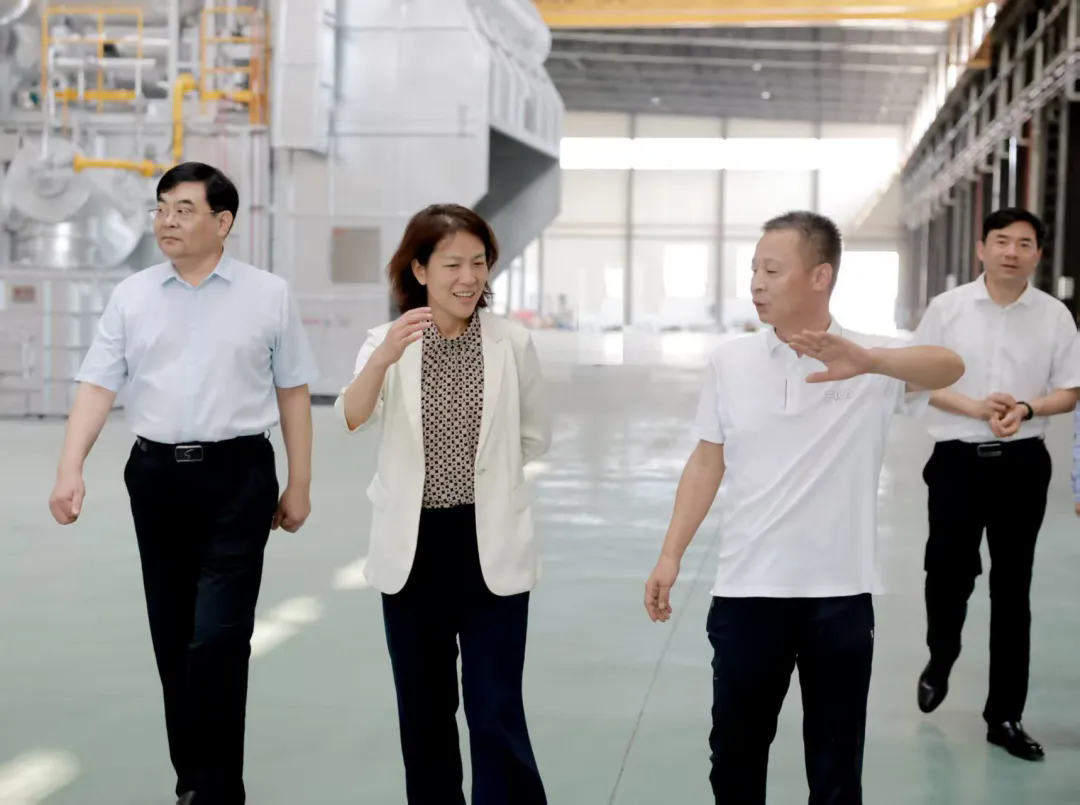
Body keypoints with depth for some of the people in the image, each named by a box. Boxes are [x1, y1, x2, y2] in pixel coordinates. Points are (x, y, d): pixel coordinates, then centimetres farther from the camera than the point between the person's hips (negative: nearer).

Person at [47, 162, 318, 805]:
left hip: (237, 474, -3)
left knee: (219, 636, -10)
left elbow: (293, 392, 4)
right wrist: (71, 470, -14)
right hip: (156, 474, 3)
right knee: (173, 638, 10)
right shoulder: (131, 297, 6)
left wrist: (300, 485, 3)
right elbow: (97, 386, -1)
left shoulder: (270, 295, 1)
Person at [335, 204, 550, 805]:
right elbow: (352, 420, -21)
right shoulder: (389, 342, -2)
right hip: (413, 544, 2)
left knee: (496, 713, -5)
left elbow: (536, 436, 10)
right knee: (423, 710, 14)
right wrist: (382, 360, -38)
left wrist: (484, 470, 6)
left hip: (492, 546, -2)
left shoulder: (513, 343, -2)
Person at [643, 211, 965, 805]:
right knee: (734, 752, 12)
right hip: (745, 591, 2)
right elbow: (707, 464, 9)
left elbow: (950, 366, -25)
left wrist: (868, 360, -44)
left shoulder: (874, 366, -6)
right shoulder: (729, 361, 3)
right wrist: (670, 555, 3)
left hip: (839, 595, -2)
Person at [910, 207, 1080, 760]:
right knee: (947, 572, 2)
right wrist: (975, 407, -14)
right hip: (957, 459, -1)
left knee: (1012, 589, 6)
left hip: (1022, 463, 1)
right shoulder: (947, 308, -2)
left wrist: (1027, 409, -16)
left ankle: (1004, 716, 16)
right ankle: (940, 661, 37)